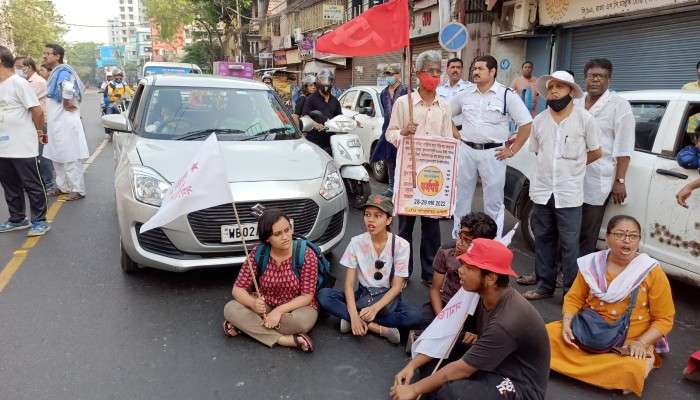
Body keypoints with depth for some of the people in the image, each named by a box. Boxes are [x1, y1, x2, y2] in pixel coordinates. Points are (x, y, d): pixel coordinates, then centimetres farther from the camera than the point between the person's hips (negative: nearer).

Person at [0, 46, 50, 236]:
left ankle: (39, 220, 10)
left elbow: (37, 110, -14)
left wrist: (39, 132, -2)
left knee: (32, 185, 1)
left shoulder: (19, 83, -12)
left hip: (22, 147, -8)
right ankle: (17, 219, 27)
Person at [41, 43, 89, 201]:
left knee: (69, 158, -5)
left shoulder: (63, 72, -17)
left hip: (65, 122, -10)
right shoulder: (55, 73, 14)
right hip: (56, 122, 11)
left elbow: (68, 86, -39)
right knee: (57, 157, 17)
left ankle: (77, 190, 2)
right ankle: (63, 186, 27)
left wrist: (67, 103, -24)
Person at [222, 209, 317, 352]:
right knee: (230, 308, -23)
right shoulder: (257, 253, -13)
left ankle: (245, 325, -17)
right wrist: (253, 303, -33)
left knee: (303, 320, -37)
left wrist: (280, 310, -29)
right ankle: (285, 339, -26)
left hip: (297, 307, -2)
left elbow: (307, 296, -16)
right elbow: (238, 289, -11)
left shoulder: (306, 254, -19)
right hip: (266, 307, 3)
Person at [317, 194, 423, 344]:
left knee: (415, 316, -32)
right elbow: (349, 283, -11)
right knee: (323, 295, -24)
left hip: (387, 298, -1)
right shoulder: (356, 242, -9)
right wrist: (354, 315, -26)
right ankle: (380, 328, -26)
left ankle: (356, 321, -22)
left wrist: (375, 308, -29)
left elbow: (396, 286, -13)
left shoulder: (401, 245, -13)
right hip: (362, 295, 2)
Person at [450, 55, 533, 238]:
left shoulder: (507, 95, -5)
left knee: (493, 201, 4)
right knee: (461, 197, 12)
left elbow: (526, 124, -5)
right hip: (466, 150, 4)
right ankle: (457, 239, 27)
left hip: (493, 153, -3)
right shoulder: (465, 95, 6)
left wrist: (512, 150, -7)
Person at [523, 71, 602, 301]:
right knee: (543, 239, 11)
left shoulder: (585, 119, -3)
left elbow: (596, 152, 6)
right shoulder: (539, 120, 6)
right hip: (542, 191, 4)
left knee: (569, 244, 0)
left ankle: (572, 291, 10)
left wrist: (571, 167, 9)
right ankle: (545, 285, 23)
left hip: (569, 193, -4)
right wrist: (556, 166, 10)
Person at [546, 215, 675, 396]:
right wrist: (567, 324, -12)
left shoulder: (652, 272, -8)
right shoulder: (592, 264, -1)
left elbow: (664, 319, -5)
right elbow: (574, 298, 6)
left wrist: (641, 343, -19)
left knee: (632, 370, -35)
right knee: (547, 334, -21)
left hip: (629, 343, -3)